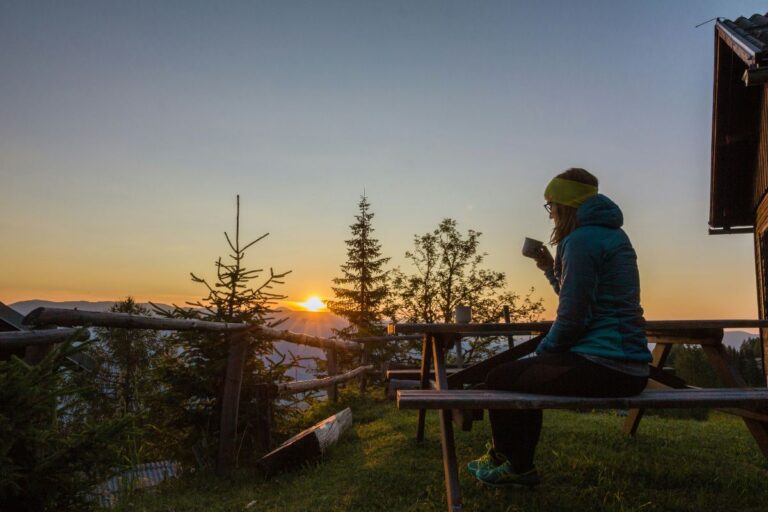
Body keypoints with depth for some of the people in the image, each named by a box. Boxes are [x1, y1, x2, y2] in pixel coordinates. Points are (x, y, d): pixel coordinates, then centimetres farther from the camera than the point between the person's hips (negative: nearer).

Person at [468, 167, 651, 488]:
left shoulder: (581, 240, -14)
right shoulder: (613, 235, 17)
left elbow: (573, 316, -17)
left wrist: (542, 350, -1)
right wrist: (551, 269, 16)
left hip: (600, 368, -10)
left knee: (499, 380, 1)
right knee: (521, 374, 25)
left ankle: (515, 467, 22)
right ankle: (512, 461, 37)